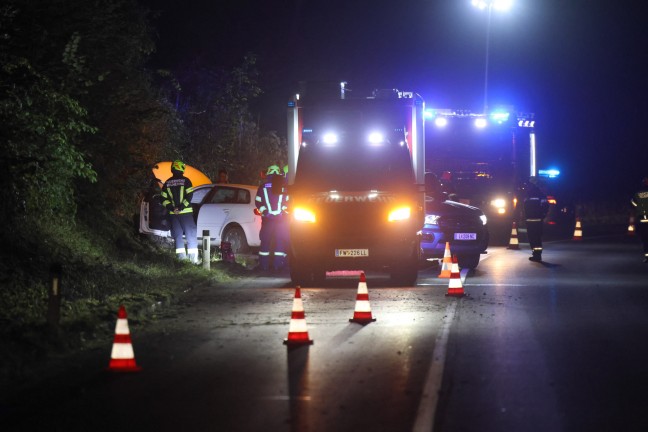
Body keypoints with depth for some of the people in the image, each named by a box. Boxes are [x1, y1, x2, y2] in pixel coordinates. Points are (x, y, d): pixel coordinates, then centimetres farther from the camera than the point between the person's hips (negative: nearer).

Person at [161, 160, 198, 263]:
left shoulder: (167, 183, 8)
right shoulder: (185, 181, -4)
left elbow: (164, 199, 4)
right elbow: (189, 196, -13)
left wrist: (172, 208, -2)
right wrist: (181, 207, -12)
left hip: (173, 213, 4)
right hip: (186, 212, -4)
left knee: (178, 235, 9)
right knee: (191, 234, 1)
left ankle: (181, 255, 4)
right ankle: (193, 257, -4)